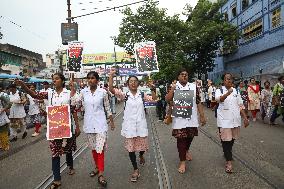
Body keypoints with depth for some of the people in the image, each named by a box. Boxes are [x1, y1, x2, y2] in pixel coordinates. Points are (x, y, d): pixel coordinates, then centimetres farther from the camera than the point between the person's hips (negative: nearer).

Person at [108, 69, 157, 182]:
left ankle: (141, 156, 50)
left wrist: (152, 88, -17)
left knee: (142, 145, 12)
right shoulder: (125, 95, -3)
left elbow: (154, 99, -5)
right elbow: (111, 89, -14)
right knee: (130, 147, 4)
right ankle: (136, 170, 20)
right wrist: (111, 76, -25)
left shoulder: (142, 95, 3)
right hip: (129, 125, -1)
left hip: (141, 124, 1)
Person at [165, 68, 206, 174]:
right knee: (181, 139, 0)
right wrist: (172, 89, -20)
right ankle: (182, 162, 13)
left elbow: (198, 102, 4)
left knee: (190, 136, 16)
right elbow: (167, 100, -11)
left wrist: (202, 116, 2)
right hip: (179, 119, -2)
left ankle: (186, 151, 47)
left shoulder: (193, 86, 4)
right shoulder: (174, 87, 1)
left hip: (192, 118, 2)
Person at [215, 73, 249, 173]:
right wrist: (227, 93, -48)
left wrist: (245, 118, 5)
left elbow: (240, 106, 12)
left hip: (235, 119, 5)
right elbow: (219, 99, -28)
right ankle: (229, 162, 3)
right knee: (226, 140, -5)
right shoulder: (219, 90, -5)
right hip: (224, 119, -5)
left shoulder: (236, 91, 10)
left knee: (232, 139, 17)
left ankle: (228, 153, 40)